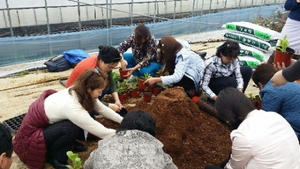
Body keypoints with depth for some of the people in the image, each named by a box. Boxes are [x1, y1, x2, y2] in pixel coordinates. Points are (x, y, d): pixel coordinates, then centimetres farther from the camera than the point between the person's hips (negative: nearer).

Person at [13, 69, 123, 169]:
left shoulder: (78, 92, -14)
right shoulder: (72, 107, -37)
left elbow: (103, 109, -2)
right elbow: (100, 132, -31)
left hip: (47, 121, 8)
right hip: (31, 133, -7)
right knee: (72, 128, -31)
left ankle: (68, 142, 12)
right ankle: (53, 156, -5)